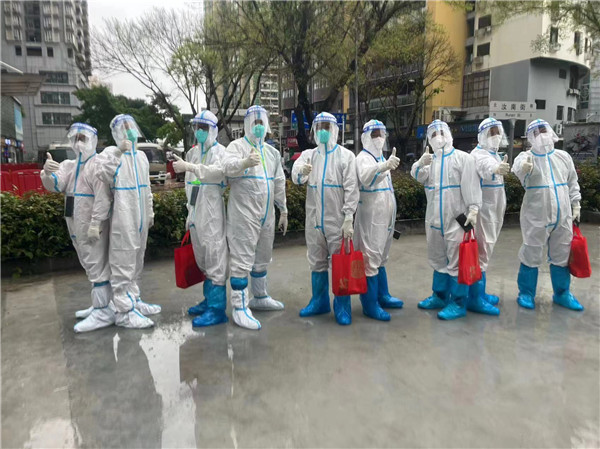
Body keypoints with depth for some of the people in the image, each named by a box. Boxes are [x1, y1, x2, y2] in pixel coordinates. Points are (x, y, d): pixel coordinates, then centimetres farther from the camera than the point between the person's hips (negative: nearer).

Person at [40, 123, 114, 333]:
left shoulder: (98, 164, -9)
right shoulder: (69, 165, 16)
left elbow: (102, 196, -18)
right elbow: (56, 185, 1)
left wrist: (95, 224, -23)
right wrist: (48, 173, -21)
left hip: (93, 226, -9)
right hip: (76, 225, 9)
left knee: (97, 266, -6)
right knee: (90, 265, 17)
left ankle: (103, 312, 0)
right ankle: (100, 304, 30)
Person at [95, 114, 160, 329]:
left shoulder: (141, 156, 14)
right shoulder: (111, 152, -5)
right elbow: (104, 177, -24)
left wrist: (150, 213, 21)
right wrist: (117, 153, -28)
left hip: (140, 217, 7)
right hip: (123, 218, -7)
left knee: (136, 261, 15)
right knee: (123, 262, -5)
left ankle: (134, 300, 27)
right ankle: (124, 311, 1)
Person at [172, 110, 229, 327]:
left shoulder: (219, 150, -4)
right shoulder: (192, 152, 19)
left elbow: (218, 172, -26)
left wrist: (189, 167, -33)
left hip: (212, 212, -8)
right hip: (195, 212, 8)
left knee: (214, 258, -8)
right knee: (203, 259, 15)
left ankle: (217, 309, -4)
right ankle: (209, 300, 27)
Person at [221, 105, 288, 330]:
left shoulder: (272, 152, 17)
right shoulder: (237, 146, -3)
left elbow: (279, 183, 21)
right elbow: (228, 167, -25)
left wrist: (283, 210, 20)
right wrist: (245, 162, -46)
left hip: (267, 215, 7)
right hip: (244, 214, -7)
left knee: (262, 258, 18)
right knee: (242, 259, -5)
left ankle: (260, 297, 34)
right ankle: (239, 307, 2)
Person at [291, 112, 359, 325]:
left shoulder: (346, 155, 1)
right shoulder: (308, 155, 10)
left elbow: (351, 189, -6)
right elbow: (296, 177, -8)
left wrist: (349, 218, -13)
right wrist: (301, 172, -32)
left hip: (337, 219, -4)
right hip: (314, 218, 4)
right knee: (316, 261, 13)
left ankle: (342, 307, 12)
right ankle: (319, 301, 29)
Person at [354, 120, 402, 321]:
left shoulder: (381, 158, 16)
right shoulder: (363, 158, -12)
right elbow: (365, 177, -35)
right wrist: (384, 166, -54)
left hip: (384, 215, 9)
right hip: (370, 215, -9)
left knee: (380, 257, 17)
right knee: (370, 257, -6)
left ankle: (382, 295, 29)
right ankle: (370, 304, 0)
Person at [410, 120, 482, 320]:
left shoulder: (463, 158, -2)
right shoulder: (429, 159, 14)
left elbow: (471, 186, -10)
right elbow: (419, 176, -4)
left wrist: (473, 210, -19)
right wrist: (420, 164, -25)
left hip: (455, 219, -6)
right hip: (434, 218, 6)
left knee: (456, 261, -5)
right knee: (438, 259, 16)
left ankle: (458, 304, 4)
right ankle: (440, 296, 31)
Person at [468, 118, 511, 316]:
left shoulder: (495, 154, 14)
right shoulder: (479, 154, -15)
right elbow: (485, 167, -41)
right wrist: (496, 169, -61)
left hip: (493, 209, 10)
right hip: (483, 209, -9)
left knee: (485, 250, 14)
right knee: (481, 251, -10)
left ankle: (479, 292, 24)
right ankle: (475, 299, -7)